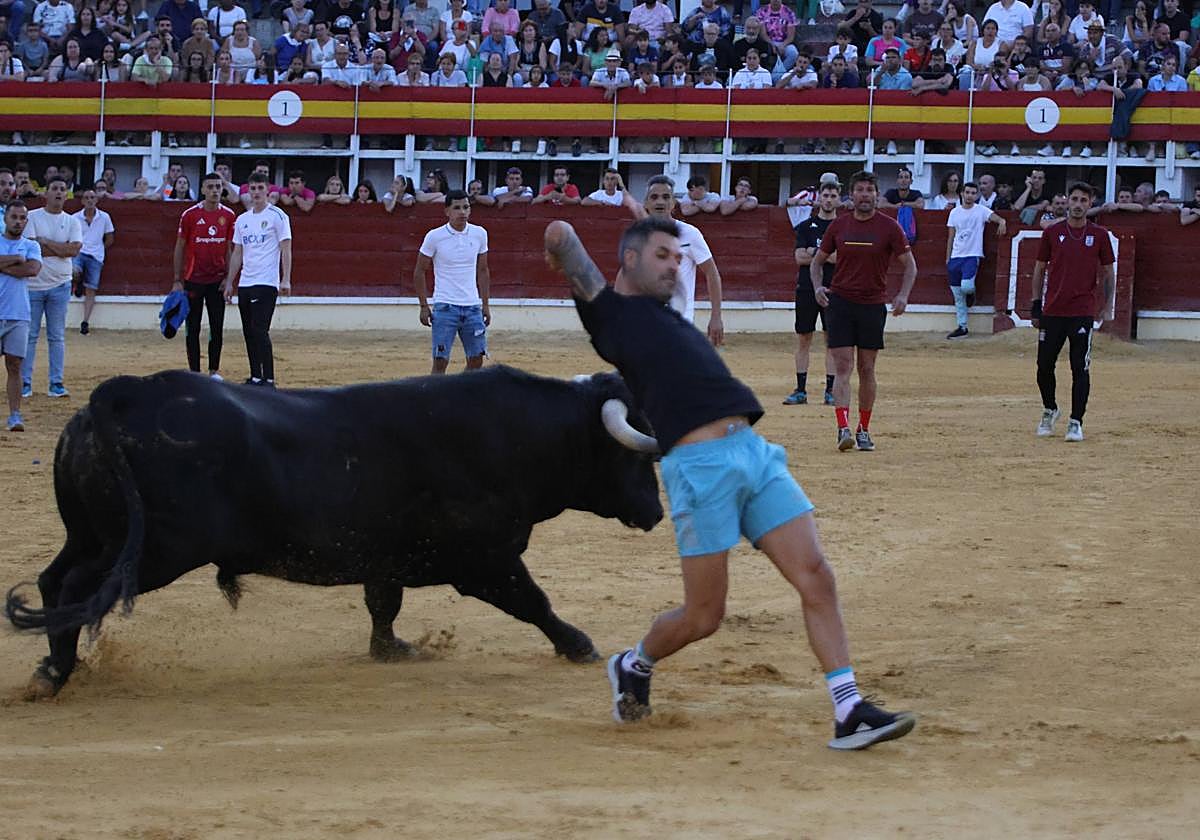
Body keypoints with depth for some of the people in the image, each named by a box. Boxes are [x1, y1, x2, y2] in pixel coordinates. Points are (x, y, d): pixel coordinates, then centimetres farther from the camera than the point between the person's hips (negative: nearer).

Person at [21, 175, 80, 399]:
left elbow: (74, 249, -9)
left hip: (60, 286, 2)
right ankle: (25, 383, 6)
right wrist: (61, 249, -10)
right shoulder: (32, 217, -1)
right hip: (33, 285, -2)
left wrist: (45, 242, -10)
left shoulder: (72, 221, 6)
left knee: (57, 337, 4)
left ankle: (56, 384, 7)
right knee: (29, 335, 1)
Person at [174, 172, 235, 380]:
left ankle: (214, 371, 12)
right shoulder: (190, 215, -5)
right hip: (193, 280, -2)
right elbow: (180, 248, 0)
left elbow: (230, 249, 8)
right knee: (193, 327, 2)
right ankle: (194, 372, 8)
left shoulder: (229, 216, 2)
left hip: (217, 280, 2)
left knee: (217, 327, 2)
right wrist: (177, 281, -3)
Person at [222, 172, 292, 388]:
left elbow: (286, 249, -7)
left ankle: (268, 379, -13)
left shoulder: (277, 216, -3)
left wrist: (286, 280, -17)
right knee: (249, 333, 8)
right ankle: (255, 377, 15)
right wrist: (229, 283, 15)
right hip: (244, 284, 7)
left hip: (266, 283, -7)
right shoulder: (242, 220, 15)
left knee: (260, 331, -14)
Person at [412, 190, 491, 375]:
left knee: (476, 359, 4)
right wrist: (424, 306, -2)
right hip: (445, 307, -4)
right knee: (440, 360, -6)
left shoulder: (479, 234, 4)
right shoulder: (435, 237, -7)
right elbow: (419, 271, 2)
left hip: (473, 306, 4)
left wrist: (485, 305, 11)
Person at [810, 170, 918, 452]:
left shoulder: (889, 227, -1)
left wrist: (903, 295, -12)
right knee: (843, 367, -9)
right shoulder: (838, 226, 4)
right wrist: (818, 286, -4)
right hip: (839, 302, 0)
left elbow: (909, 264, 3)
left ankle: (863, 430, 19)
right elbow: (817, 260, 14)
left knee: (866, 370, 7)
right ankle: (843, 429, -17)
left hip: (873, 305, 0)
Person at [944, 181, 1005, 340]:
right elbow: (951, 237, 14)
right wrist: (948, 259, 10)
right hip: (956, 256, 4)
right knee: (957, 295, 5)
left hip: (973, 255, -4)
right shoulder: (955, 212, 10)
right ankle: (962, 328, 13)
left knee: (966, 286, -25)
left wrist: (1001, 222, -41)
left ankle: (971, 293, 13)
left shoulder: (981, 211, -2)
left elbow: (996, 217, -16)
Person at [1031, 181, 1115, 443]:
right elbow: (1040, 269, 11)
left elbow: (1108, 272, 9)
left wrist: (1108, 308, 3)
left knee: (1080, 369, -4)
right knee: (1045, 366, 6)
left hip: (1083, 312, -2)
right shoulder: (1052, 232, 5)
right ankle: (1049, 411, 28)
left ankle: (1076, 422, 1)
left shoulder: (1099, 235, 3)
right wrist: (1036, 304, 7)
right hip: (1052, 311, 2)